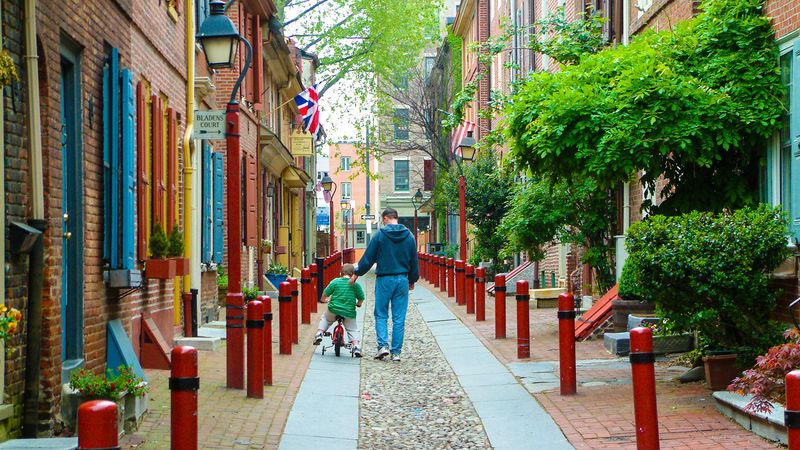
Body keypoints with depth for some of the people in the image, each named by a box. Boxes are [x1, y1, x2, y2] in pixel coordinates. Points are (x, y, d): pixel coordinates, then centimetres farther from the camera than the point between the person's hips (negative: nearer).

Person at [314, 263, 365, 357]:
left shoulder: (335, 281, 0)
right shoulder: (355, 284, 1)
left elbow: (325, 294, 4)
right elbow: (361, 298, 5)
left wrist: (324, 300, 27)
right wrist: (358, 304, 28)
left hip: (333, 310, 0)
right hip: (349, 312, 0)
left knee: (324, 319, 31)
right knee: (353, 330, 14)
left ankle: (319, 333, 17)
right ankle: (356, 346, -4)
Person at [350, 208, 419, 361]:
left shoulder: (380, 235, -6)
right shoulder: (409, 236, 5)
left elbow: (368, 258, -2)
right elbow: (414, 261, 12)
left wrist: (356, 274, 10)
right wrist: (412, 280, 25)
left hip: (384, 279, -3)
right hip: (402, 280, 3)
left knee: (381, 315, 8)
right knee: (399, 318, 5)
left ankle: (383, 345, -9)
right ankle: (396, 352, 5)